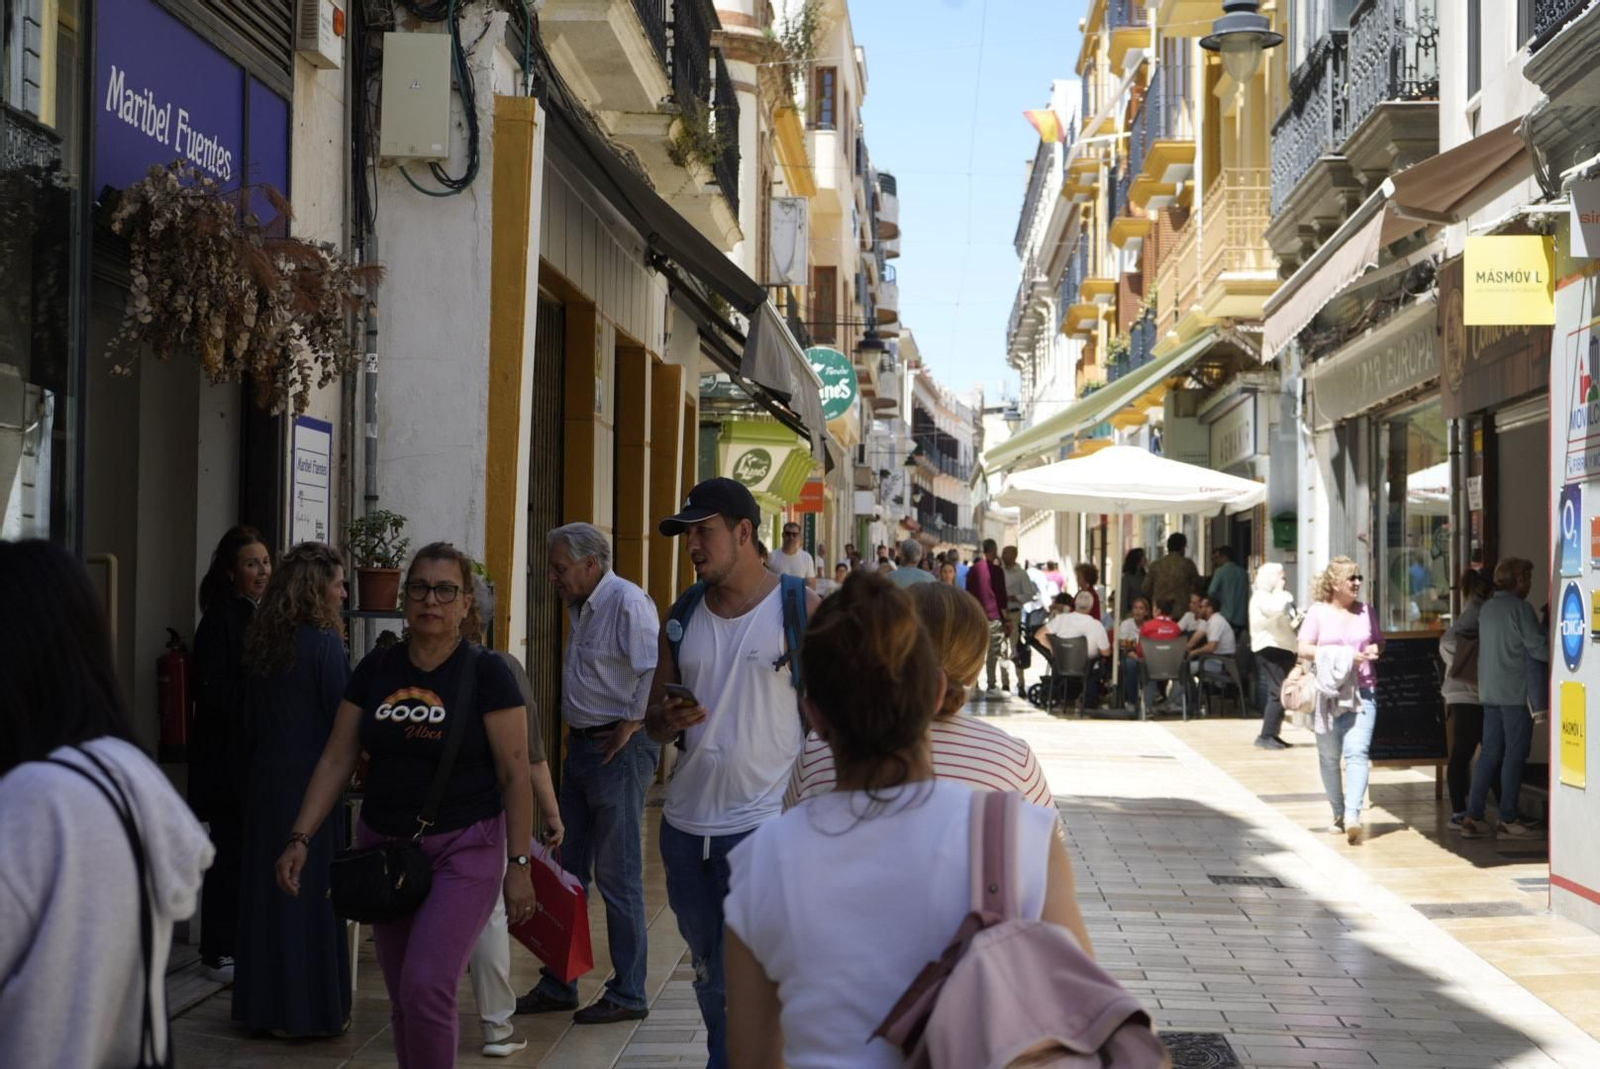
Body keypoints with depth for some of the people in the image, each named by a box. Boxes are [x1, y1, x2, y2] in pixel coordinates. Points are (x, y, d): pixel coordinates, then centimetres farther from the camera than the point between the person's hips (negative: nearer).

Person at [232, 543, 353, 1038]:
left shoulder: (264, 642, 7)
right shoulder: (324, 643, -14)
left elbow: (250, 718, 12)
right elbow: (343, 719, -13)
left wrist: (248, 772, 17)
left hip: (266, 779, 7)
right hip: (312, 781, -7)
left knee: (267, 886, 11)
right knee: (314, 889, 1)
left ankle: (263, 1004, 18)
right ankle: (312, 1009, 7)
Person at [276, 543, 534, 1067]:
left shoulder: (486, 674, -7)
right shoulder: (376, 669, 4)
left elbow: (514, 773, -8)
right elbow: (336, 759, 5)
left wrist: (518, 865, -11)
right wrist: (300, 838, -3)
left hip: (463, 850, -4)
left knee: (426, 987, -16)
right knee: (403, 1001, 11)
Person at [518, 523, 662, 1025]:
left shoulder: (628, 603, -17)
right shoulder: (582, 608, 13)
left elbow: (655, 672, -24)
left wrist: (631, 725, -18)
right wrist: (577, 732, 13)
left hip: (620, 752, -10)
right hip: (582, 747, 10)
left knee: (618, 875, -2)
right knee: (570, 870, 14)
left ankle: (628, 994, 8)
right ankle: (559, 985, 23)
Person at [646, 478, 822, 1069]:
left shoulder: (800, 609, -6)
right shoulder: (682, 620, 9)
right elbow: (653, 719, 14)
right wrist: (670, 720, -10)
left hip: (761, 824, -6)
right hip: (686, 823, 6)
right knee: (708, 974, 18)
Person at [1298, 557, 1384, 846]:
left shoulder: (1366, 611, 10)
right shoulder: (1318, 612, 1)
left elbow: (1379, 642, 22)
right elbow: (1304, 649, -6)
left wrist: (1375, 650, -3)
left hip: (1362, 692, 1)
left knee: (1357, 752, -15)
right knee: (1329, 757, 7)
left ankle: (1353, 816, -23)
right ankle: (1338, 814, 22)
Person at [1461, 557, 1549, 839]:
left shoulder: (1486, 608, 13)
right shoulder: (1520, 608, -11)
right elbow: (1538, 648, -13)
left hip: (1489, 691, 7)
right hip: (1516, 691, -7)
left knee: (1490, 752, 9)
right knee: (1515, 753, 0)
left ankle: (1473, 816, 6)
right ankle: (1508, 818, 2)